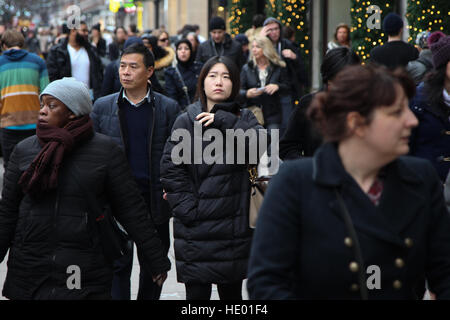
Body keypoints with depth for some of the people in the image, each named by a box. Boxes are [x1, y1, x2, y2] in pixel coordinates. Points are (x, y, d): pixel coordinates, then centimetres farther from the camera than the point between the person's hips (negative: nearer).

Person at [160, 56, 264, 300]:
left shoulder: (243, 118, 9)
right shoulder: (187, 121, 1)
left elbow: (259, 142, -12)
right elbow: (171, 168, -4)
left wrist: (224, 121, -17)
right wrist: (188, 209, -11)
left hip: (234, 224, 3)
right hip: (196, 228, -2)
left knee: (232, 291, 12)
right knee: (197, 292, -2)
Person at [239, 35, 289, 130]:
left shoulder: (278, 68, 6)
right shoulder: (247, 68, 7)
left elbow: (287, 87, 7)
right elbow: (239, 91, 3)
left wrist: (277, 86, -15)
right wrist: (247, 94, -20)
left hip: (272, 115, 0)